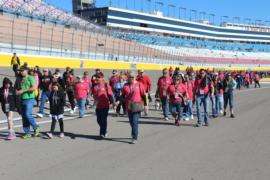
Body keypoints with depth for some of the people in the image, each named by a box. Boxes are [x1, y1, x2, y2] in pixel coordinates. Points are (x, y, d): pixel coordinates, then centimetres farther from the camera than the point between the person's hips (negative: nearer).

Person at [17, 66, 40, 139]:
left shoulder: (30, 78, -4)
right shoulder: (21, 79, 16)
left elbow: (34, 87, -17)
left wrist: (23, 91, -15)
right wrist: (18, 92, 4)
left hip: (29, 99, -7)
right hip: (22, 99, 7)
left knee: (28, 114, -19)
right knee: (24, 116, 6)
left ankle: (36, 127, 1)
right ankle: (27, 133, 12)